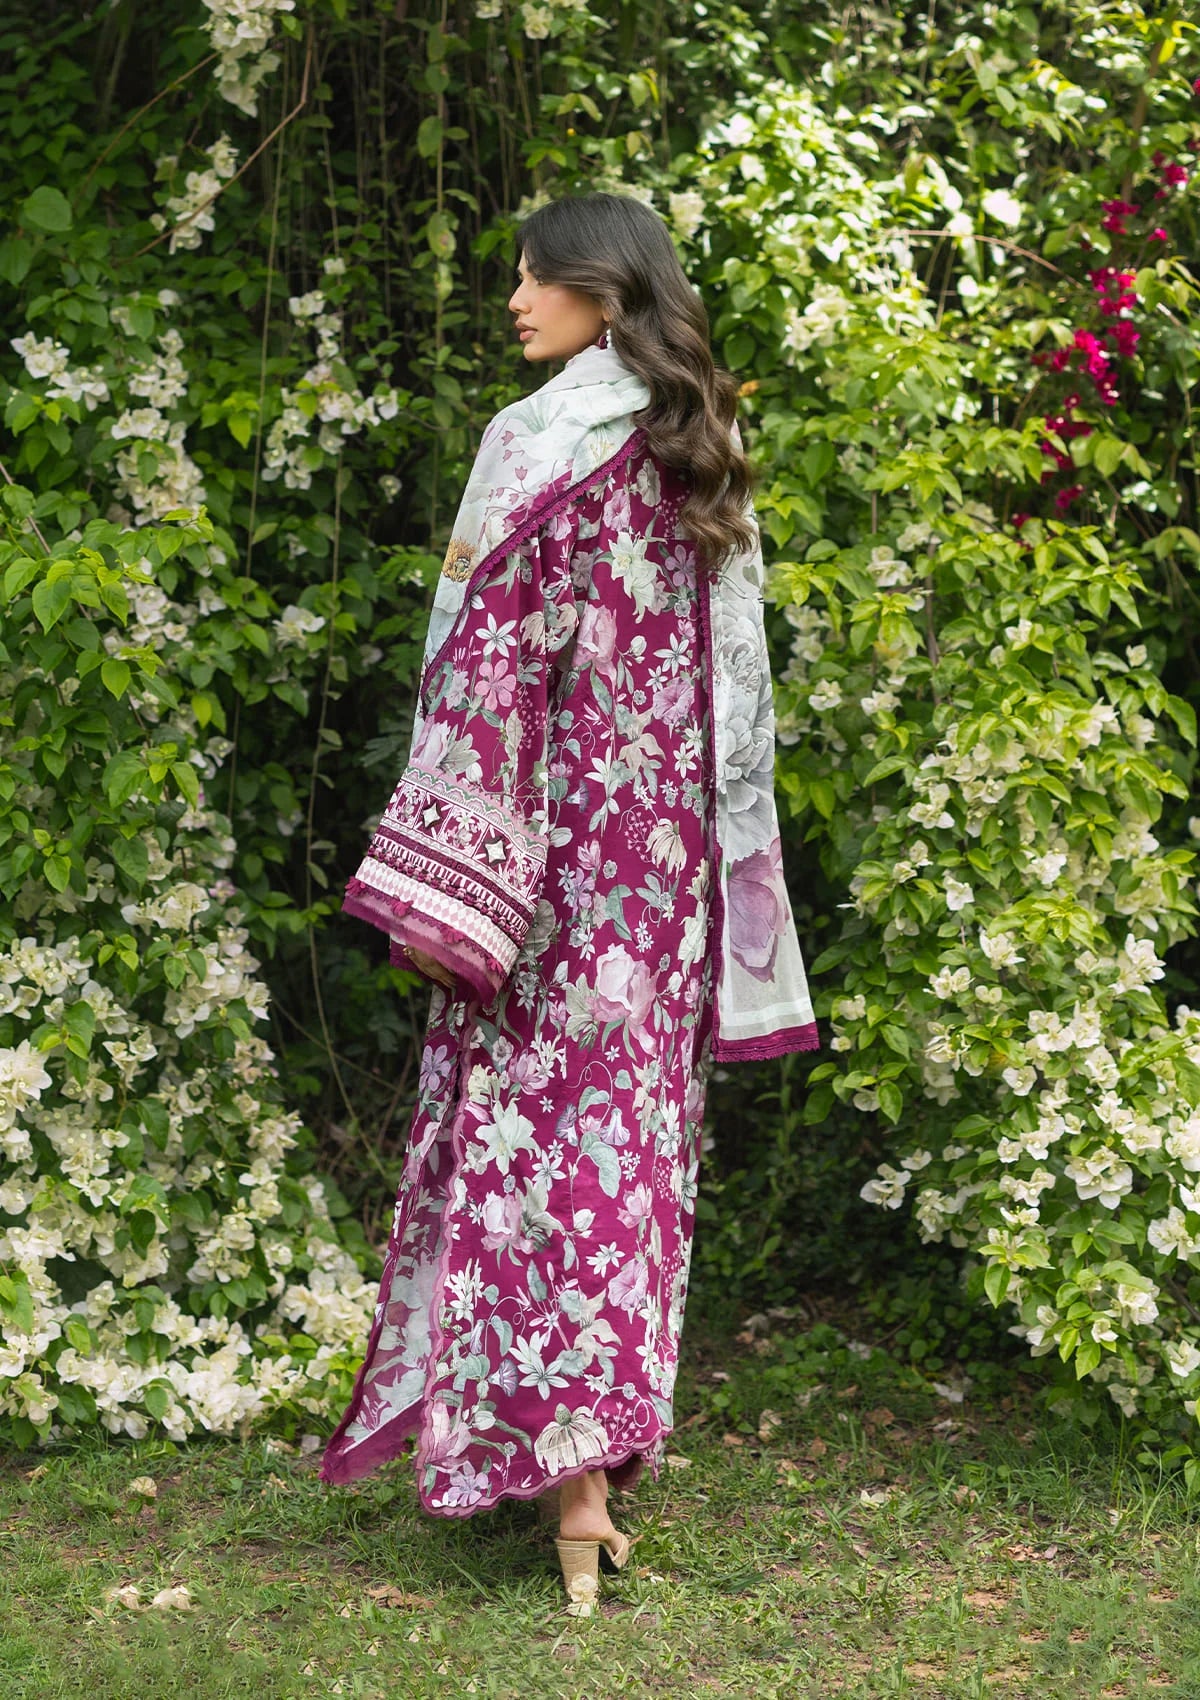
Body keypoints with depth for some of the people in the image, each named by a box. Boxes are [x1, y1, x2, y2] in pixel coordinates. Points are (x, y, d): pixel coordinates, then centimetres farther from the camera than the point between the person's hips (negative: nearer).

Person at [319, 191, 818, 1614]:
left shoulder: (544, 442, -11)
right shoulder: (701, 454, 10)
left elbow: (495, 662, -16)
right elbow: (736, 673, 11)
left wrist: (439, 882, -16)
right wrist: (718, 854, 16)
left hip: (551, 846, -7)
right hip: (670, 849, 7)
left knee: (535, 1118, -4)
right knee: (633, 1112, 10)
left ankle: (566, 1476, -8)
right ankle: (611, 1431, 17)